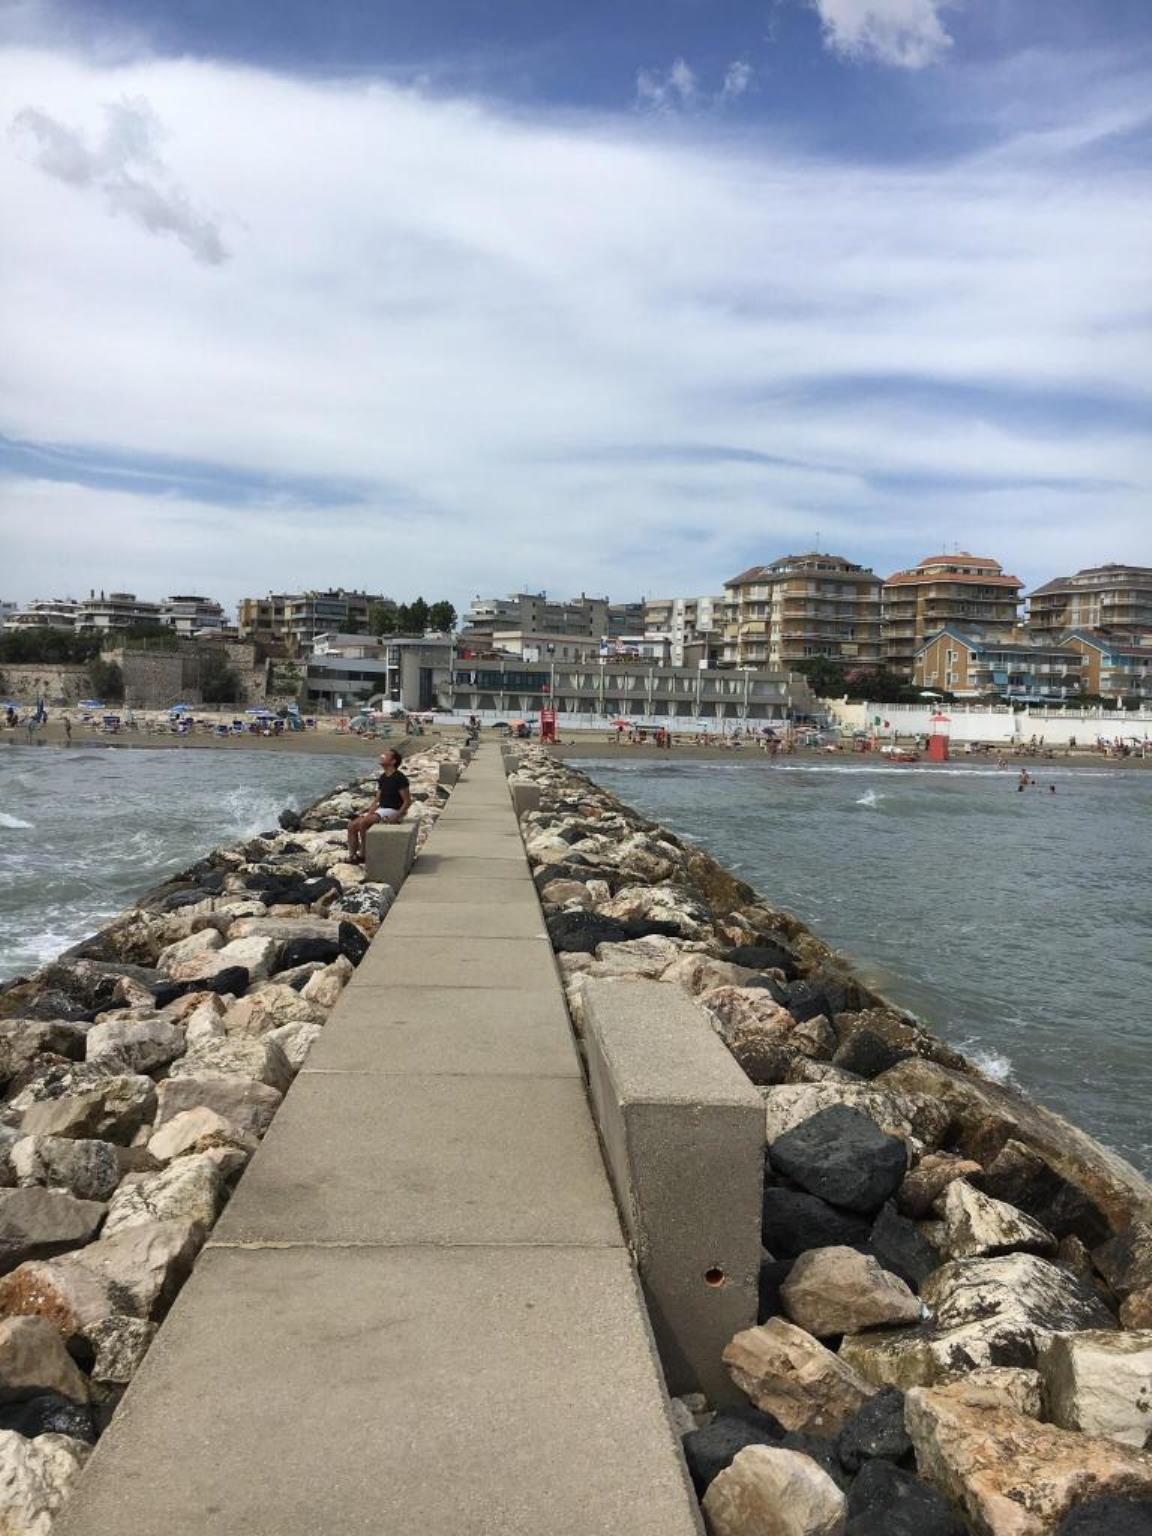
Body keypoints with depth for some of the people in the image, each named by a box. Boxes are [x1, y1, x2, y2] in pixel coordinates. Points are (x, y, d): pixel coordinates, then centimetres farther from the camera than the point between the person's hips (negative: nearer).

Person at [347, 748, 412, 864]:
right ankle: (351, 856, -3)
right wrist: (369, 813, -2)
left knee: (363, 822, -28)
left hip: (393, 811, -9)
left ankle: (362, 854, -16)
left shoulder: (399, 778, -14)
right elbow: (377, 800, 15)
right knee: (352, 826, -5)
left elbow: (407, 801, -15)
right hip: (381, 809, 9)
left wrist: (396, 818, -23)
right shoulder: (382, 778, 12)